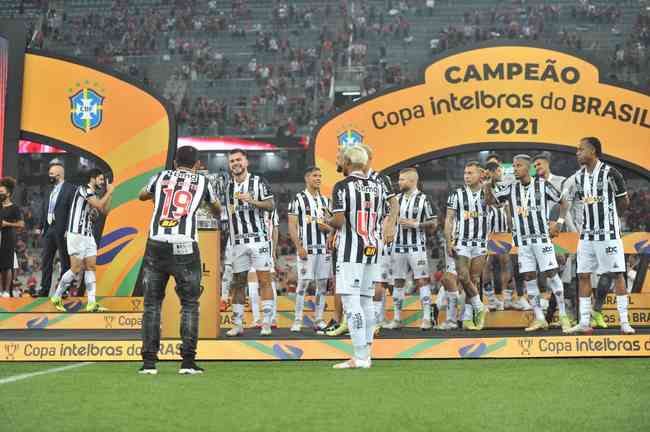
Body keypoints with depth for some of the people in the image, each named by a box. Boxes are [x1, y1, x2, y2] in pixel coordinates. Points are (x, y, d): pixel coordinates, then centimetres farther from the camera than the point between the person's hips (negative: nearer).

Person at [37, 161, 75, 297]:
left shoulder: (70, 189, -5)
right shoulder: (50, 191, 17)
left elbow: (72, 210, -12)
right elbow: (45, 210, 18)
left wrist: (68, 229, -18)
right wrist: (41, 227, 9)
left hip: (62, 230, -7)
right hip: (49, 229, 7)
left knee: (65, 261, 0)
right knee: (46, 260, 6)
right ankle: (44, 290, 8)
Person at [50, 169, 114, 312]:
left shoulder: (92, 194, 17)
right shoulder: (84, 189, -10)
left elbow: (105, 211, 19)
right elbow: (99, 205, -21)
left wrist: (109, 193, 12)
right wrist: (108, 192, -7)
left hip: (88, 235, 9)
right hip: (77, 235, -9)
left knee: (91, 267, 3)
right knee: (76, 269, -7)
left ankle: (92, 303, 1)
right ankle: (57, 297, 7)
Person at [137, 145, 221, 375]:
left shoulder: (161, 176, 14)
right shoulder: (202, 182, 12)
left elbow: (142, 195, 37)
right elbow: (217, 208, 33)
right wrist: (215, 213, 58)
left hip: (156, 245, 2)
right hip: (185, 248, -1)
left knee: (152, 303, 10)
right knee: (189, 304, 9)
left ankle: (149, 361, 7)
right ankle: (188, 362, 4)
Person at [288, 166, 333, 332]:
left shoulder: (325, 200, 15)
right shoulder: (298, 199, -2)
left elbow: (332, 226, 21)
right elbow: (292, 226, -7)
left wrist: (327, 227, -2)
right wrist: (299, 247, -14)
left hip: (324, 248, 5)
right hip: (306, 249, -5)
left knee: (322, 284, 4)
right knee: (303, 283, -8)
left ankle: (319, 320, 10)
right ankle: (298, 320, -2)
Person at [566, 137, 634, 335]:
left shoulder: (610, 173, -10)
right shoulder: (579, 176, 7)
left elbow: (624, 201, -1)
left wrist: (608, 216, 10)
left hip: (608, 233, -6)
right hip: (587, 234, 6)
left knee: (617, 274, -3)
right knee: (583, 275, 3)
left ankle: (624, 322, 1)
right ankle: (584, 322, 7)